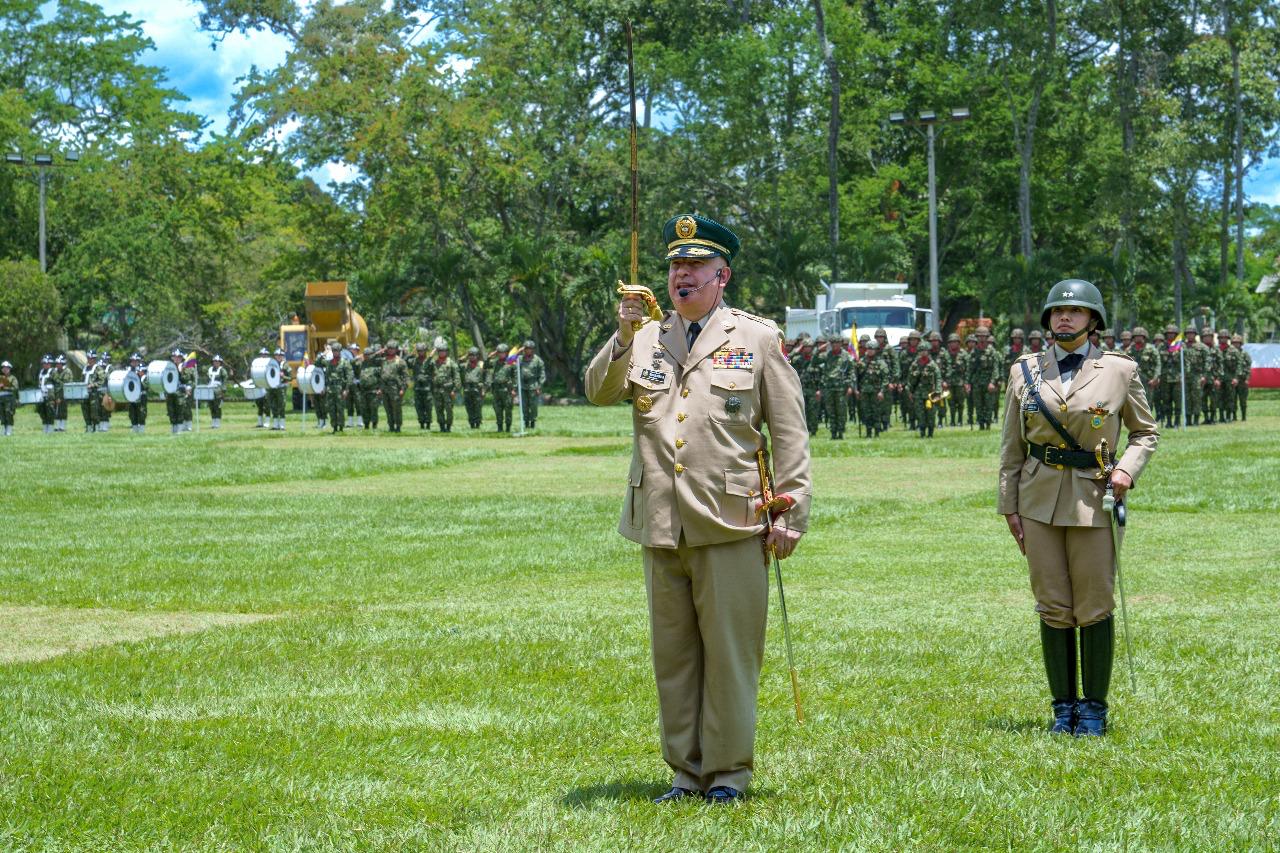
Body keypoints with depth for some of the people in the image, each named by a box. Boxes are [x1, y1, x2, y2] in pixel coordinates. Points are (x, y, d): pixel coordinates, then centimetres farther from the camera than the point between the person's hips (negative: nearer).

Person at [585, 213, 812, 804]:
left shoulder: (758, 339, 5)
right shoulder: (645, 341, 14)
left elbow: (790, 435, 3)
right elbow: (599, 393, 0)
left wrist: (791, 513, -4)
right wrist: (623, 336, -16)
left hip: (729, 525, -4)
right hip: (661, 527, 4)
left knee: (730, 649, -1)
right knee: (672, 651, 8)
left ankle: (728, 771, 9)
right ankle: (686, 770, 17)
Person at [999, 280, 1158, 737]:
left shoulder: (1120, 370, 2)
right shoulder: (1025, 372, 7)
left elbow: (1145, 431, 11)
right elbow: (1011, 446, 10)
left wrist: (1127, 469, -8)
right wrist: (1010, 506, 5)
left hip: (1093, 499, -2)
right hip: (1040, 502, 2)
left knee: (1094, 608, -1)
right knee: (1053, 608, 4)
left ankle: (1094, 707, 12)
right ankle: (1063, 706, 13)